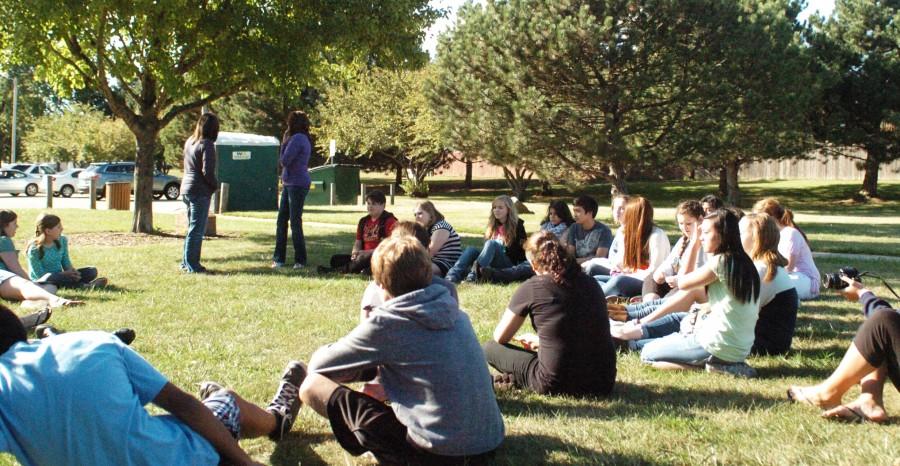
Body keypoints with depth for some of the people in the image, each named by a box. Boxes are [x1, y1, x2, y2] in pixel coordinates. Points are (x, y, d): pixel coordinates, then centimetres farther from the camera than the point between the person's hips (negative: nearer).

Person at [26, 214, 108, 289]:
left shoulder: (62, 241, 1)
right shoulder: (34, 249, -17)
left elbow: (66, 261, 8)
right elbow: (40, 275, -18)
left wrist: (71, 270, -16)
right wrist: (64, 274, -23)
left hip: (59, 277, 6)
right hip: (42, 281, -6)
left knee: (92, 271, -7)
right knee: (49, 277, -43)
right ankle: (82, 285, -34)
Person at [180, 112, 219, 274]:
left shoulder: (189, 142, 11)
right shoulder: (207, 145, -14)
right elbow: (207, 171, -21)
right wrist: (216, 185, -4)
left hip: (186, 188, 9)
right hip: (200, 191, -9)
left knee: (193, 228, 17)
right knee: (197, 230, -2)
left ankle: (186, 262, 22)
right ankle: (192, 265, 1)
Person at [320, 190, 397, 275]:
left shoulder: (389, 221, -5)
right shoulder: (363, 221, 15)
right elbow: (358, 243, 13)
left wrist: (367, 252, -19)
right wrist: (355, 253, -12)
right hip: (363, 255, 7)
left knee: (363, 258, -39)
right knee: (335, 259, -10)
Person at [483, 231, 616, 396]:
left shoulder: (531, 288, -6)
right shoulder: (591, 283, 8)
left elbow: (500, 337, 6)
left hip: (556, 385, -3)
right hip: (604, 383, 3)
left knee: (490, 348, 16)